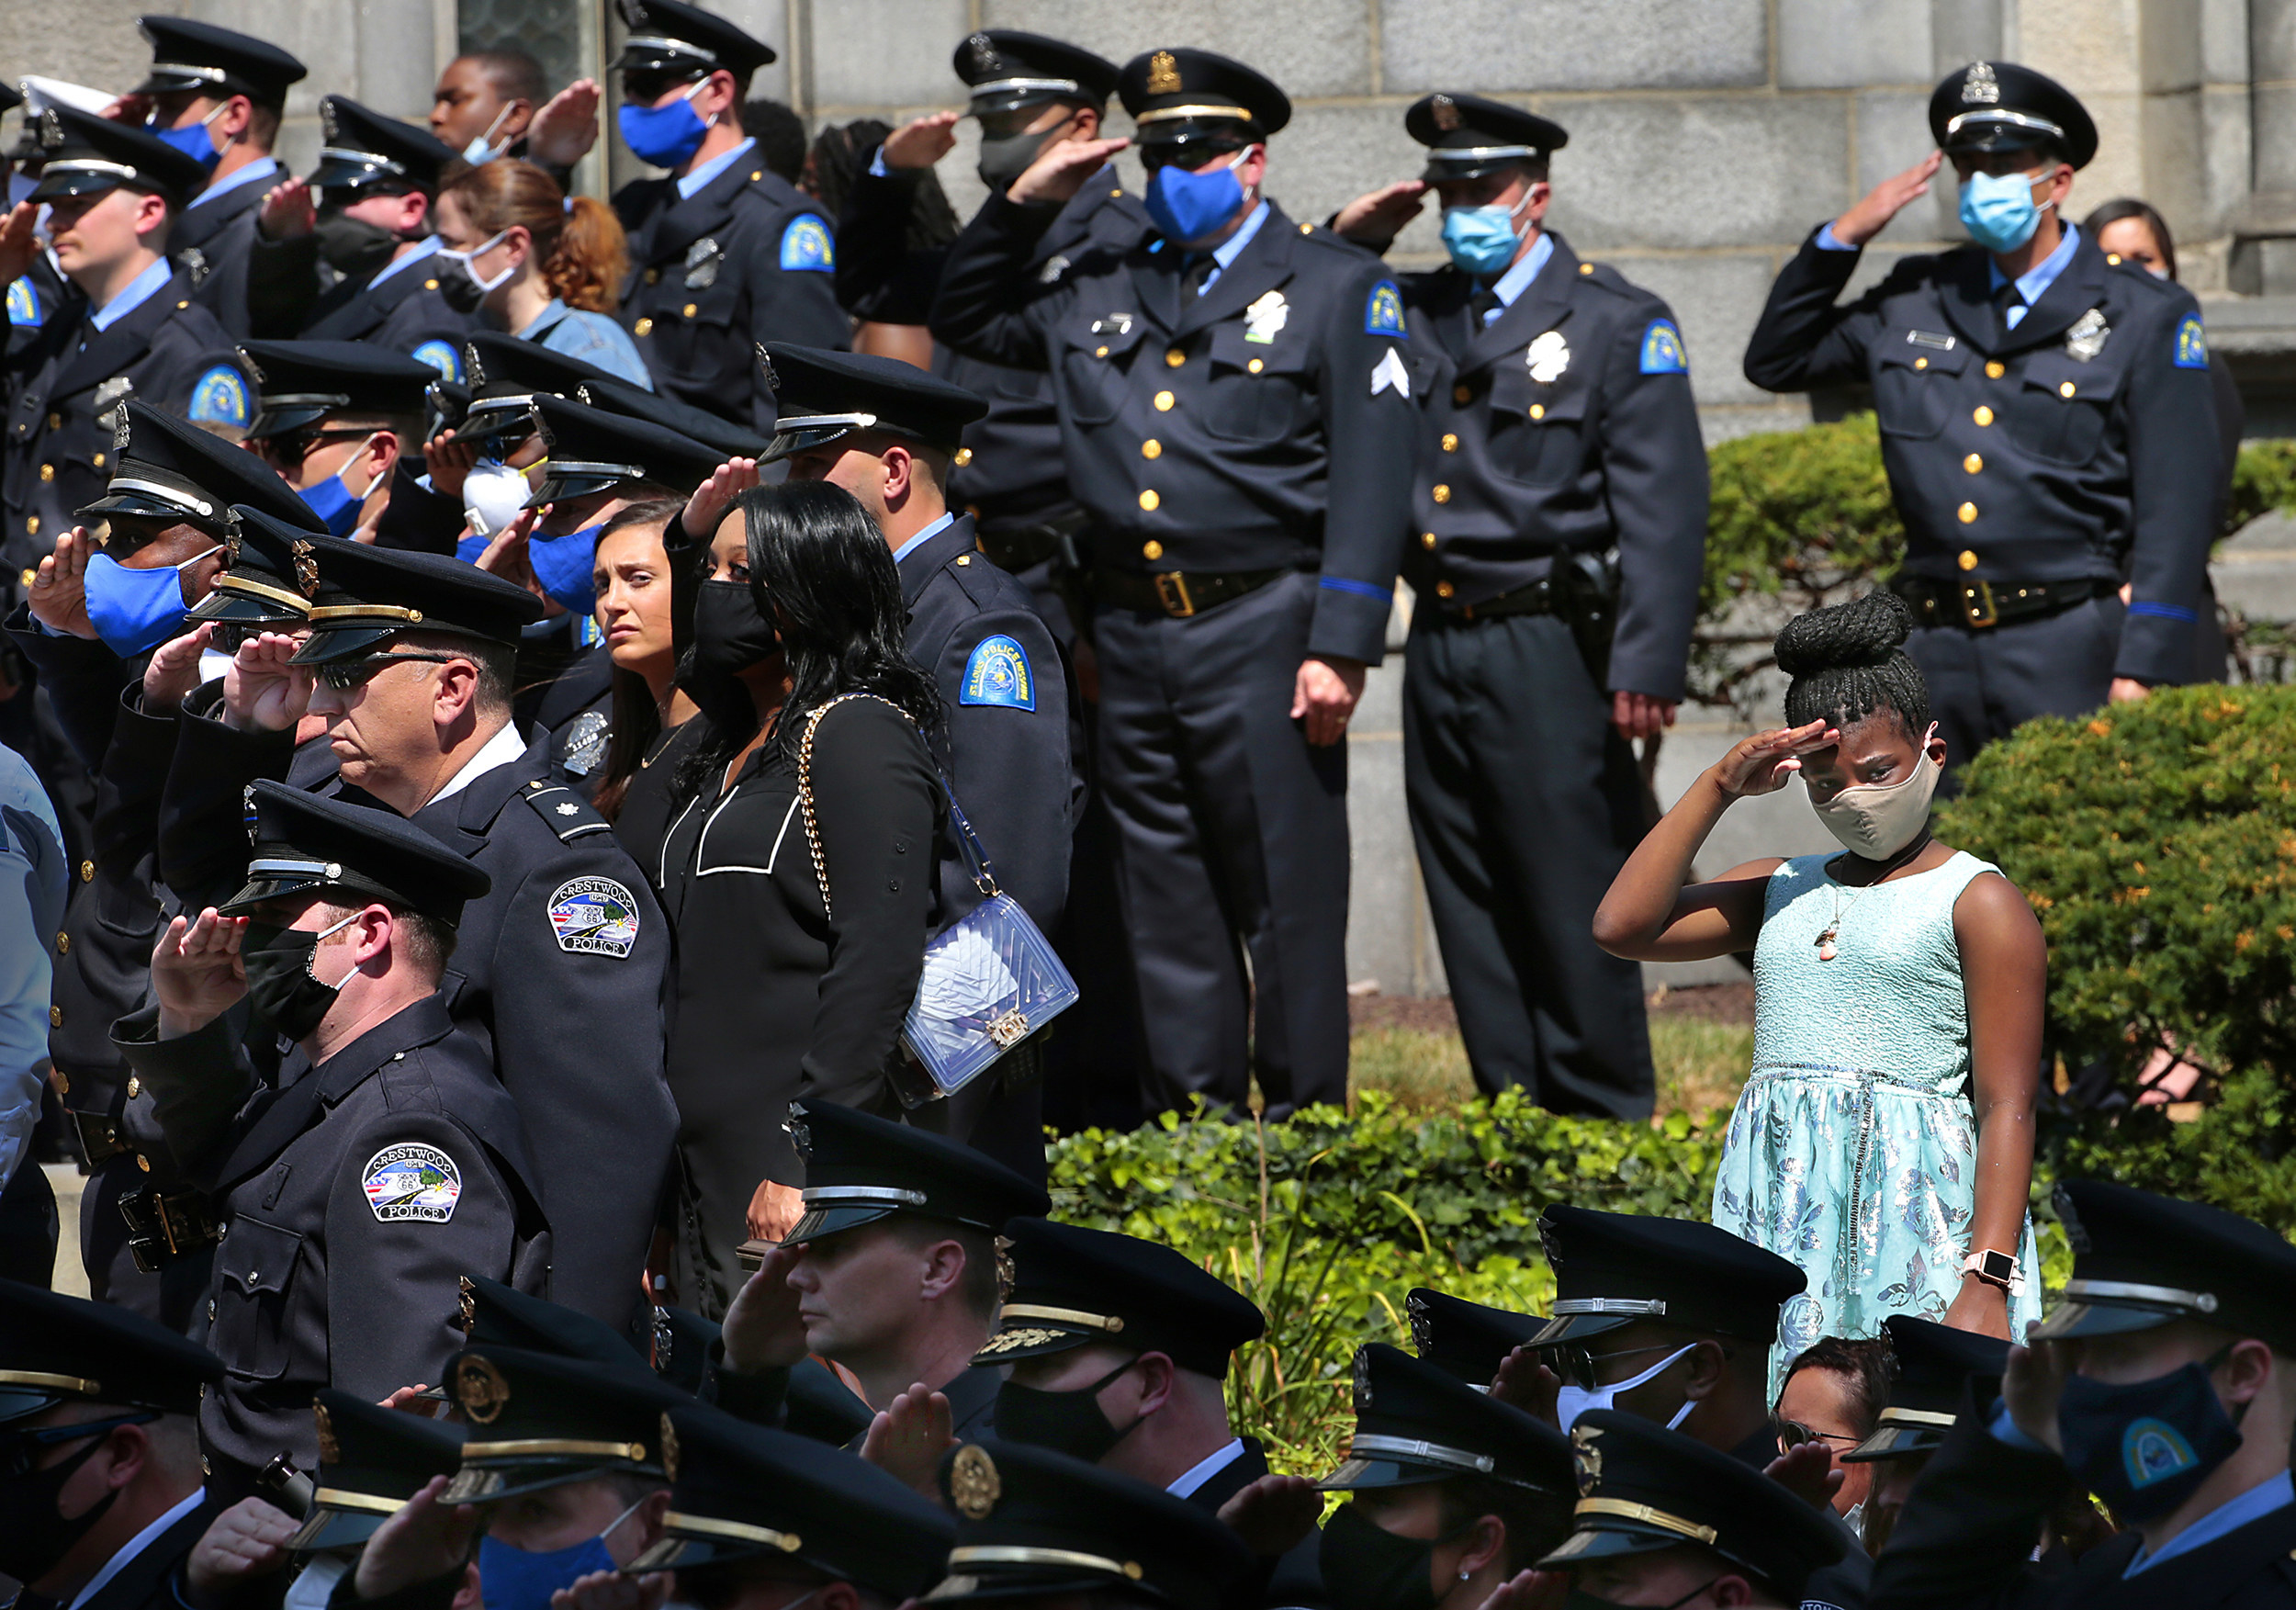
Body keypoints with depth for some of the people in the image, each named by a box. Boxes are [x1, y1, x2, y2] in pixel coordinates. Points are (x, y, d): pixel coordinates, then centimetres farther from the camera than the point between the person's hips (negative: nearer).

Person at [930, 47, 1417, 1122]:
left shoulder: (1338, 289, 2)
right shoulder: (1100, 293, 17)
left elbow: (1370, 482, -5)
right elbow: (964, 322, 31)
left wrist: (1341, 646, -14)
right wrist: (1022, 206, 15)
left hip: (1259, 631, -5)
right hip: (1134, 640, 5)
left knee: (1287, 902, -3)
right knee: (1167, 911, 8)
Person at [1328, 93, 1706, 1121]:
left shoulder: (1618, 325, -1)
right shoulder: (1415, 314, 14)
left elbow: (1664, 510, -7)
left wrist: (1646, 668, -16)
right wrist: (1348, 242, 9)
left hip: (1546, 647, -6)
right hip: (1440, 648, 6)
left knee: (1571, 907, -4)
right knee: (1472, 916, 8)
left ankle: (1605, 1131, 2)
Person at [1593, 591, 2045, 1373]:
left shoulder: (1977, 903, 1)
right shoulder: (1784, 891, 19)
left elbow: (2006, 1107, -6)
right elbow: (1622, 925, 8)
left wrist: (1987, 1282, -16)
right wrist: (1719, 787, 6)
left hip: (1911, 1216, -5)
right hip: (1772, 1220, 5)